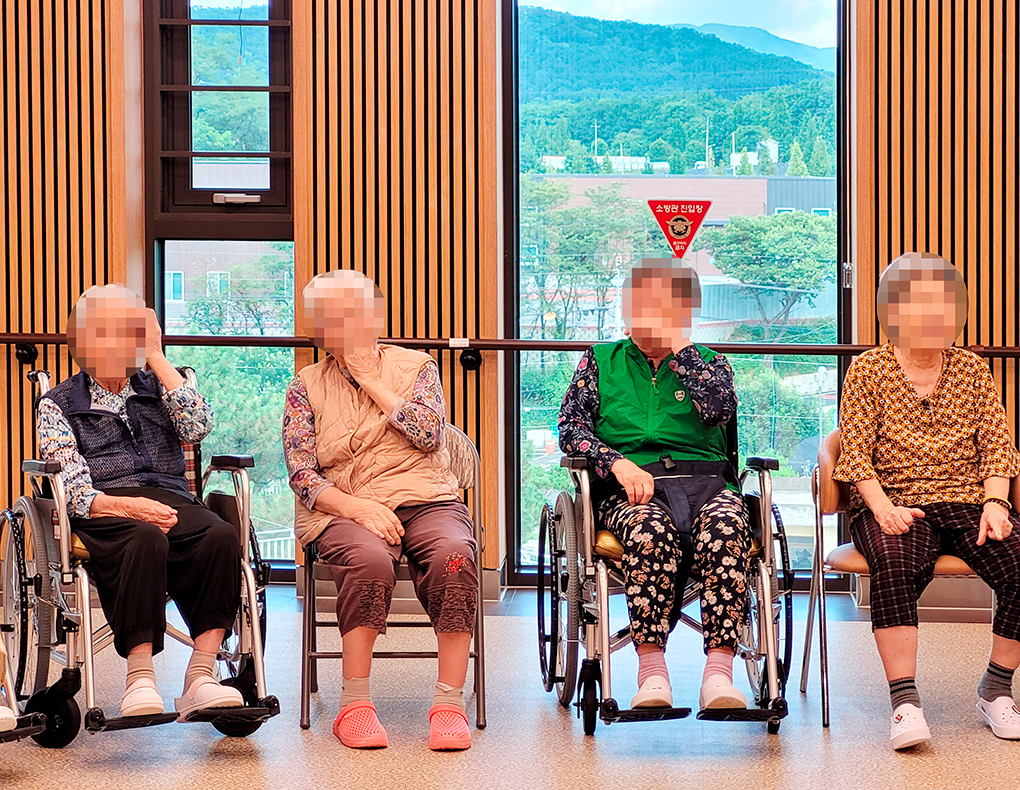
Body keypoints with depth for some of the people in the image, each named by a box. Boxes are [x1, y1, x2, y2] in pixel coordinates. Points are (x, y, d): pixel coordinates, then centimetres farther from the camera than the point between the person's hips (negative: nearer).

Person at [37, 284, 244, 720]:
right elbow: (70, 486, 0)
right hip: (102, 509, -3)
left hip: (170, 497, 3)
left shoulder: (157, 388, 26)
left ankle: (200, 677, -36)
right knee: (145, 540, -39)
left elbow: (198, 426, 3)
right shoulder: (58, 403, 17)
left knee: (220, 536, -32)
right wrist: (126, 506, -20)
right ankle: (140, 678, -41)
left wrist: (156, 356, 7)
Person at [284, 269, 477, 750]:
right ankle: (354, 705, -30)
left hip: (425, 499, 1)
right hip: (342, 509, -1)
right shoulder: (306, 388, 13)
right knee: (369, 559, -37)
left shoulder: (414, 366, 15)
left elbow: (428, 433, -4)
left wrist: (370, 379, 0)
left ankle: (449, 703, -31)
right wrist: (359, 508, -14)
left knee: (454, 557, -34)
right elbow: (302, 476, 2)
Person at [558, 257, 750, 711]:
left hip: (703, 476, 1)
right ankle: (651, 674, -39)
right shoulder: (601, 362, 20)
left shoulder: (707, 362, 20)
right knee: (650, 531, -39)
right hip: (630, 485, -1)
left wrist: (679, 344, 2)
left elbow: (720, 407, -2)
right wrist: (618, 462, -10)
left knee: (725, 527, -37)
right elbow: (571, 427, 8)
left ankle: (718, 673, -41)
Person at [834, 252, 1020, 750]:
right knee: (895, 564, -37)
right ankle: (905, 703, -35)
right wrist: (884, 507, -17)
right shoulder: (868, 370, 7)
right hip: (893, 506, -3)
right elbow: (856, 454, 0)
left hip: (967, 502, 3)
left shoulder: (972, 370, 16)